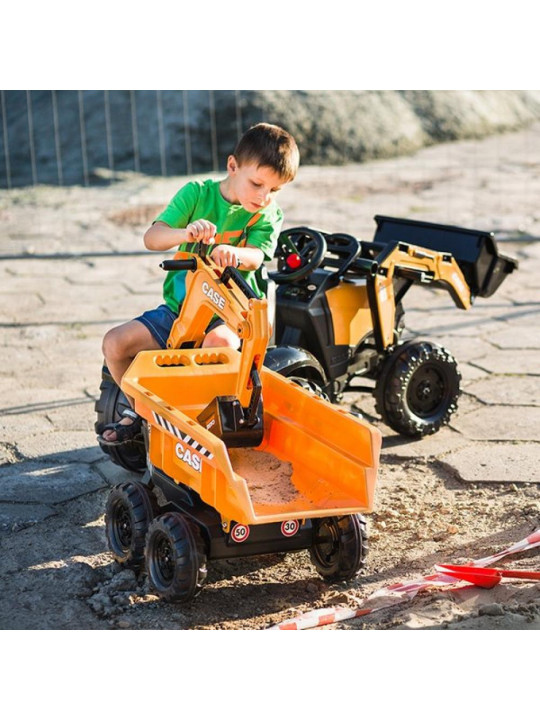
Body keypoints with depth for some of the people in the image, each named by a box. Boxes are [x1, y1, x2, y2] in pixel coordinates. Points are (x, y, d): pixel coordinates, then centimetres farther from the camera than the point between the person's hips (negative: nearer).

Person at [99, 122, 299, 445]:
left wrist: (233, 254, -44)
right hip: (179, 308, 3)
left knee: (219, 340, -38)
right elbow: (152, 237, -14)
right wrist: (186, 233, -36)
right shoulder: (197, 193, -3)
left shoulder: (269, 214, -1)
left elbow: (255, 257, -19)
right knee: (115, 343, -12)